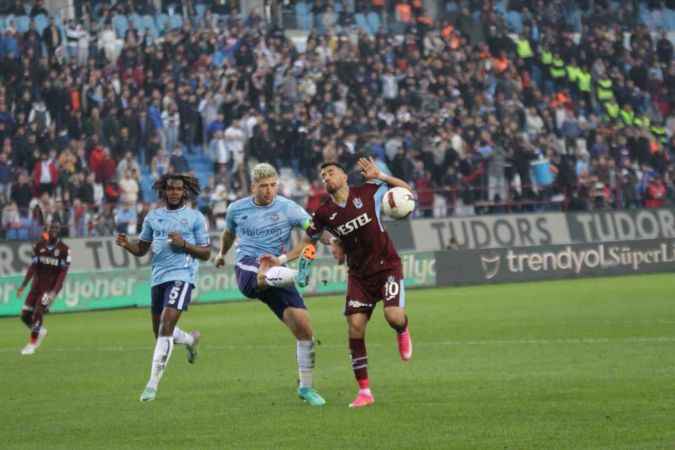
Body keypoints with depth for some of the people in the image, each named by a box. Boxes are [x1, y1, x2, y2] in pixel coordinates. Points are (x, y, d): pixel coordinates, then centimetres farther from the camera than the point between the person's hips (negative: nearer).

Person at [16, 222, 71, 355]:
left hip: (51, 287, -4)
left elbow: (63, 272, -10)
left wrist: (54, 291, -19)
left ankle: (32, 344, 0)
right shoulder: (39, 246, 2)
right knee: (25, 315, 2)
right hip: (37, 285, 4)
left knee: (38, 313, -15)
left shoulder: (63, 250, -9)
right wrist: (23, 285, 3)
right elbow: (33, 267, 6)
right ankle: (40, 331, 31)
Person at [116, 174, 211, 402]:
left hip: (182, 276, -6)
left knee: (166, 325, -19)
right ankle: (190, 340, 48)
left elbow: (206, 253, 2)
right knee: (160, 331, 14)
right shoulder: (153, 217, 13)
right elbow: (141, 248, 18)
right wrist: (126, 244, -4)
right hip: (158, 278, 6)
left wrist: (184, 244, -13)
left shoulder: (195, 218, 1)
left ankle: (153, 383, -18)